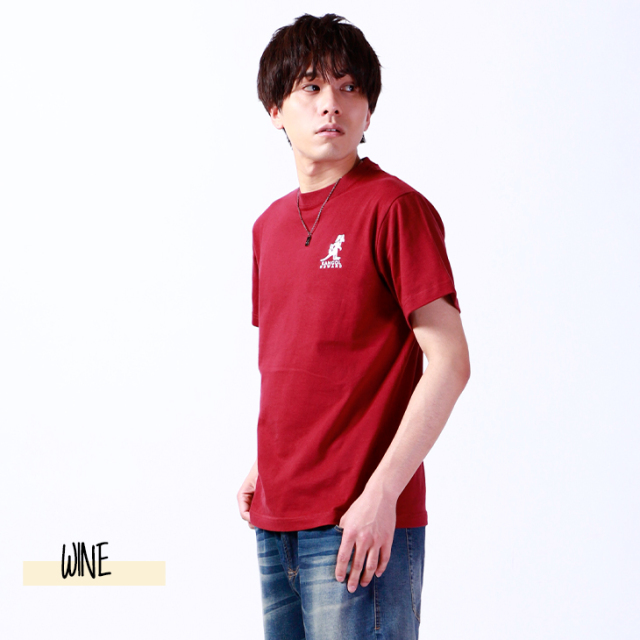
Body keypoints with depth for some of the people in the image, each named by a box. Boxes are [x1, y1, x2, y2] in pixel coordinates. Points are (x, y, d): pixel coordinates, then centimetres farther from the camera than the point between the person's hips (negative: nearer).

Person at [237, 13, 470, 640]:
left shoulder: (394, 207, -8)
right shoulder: (269, 225, 14)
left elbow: (449, 363, -13)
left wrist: (382, 492, -17)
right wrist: (262, 466, 10)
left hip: (362, 521, -7)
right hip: (276, 520, 7)